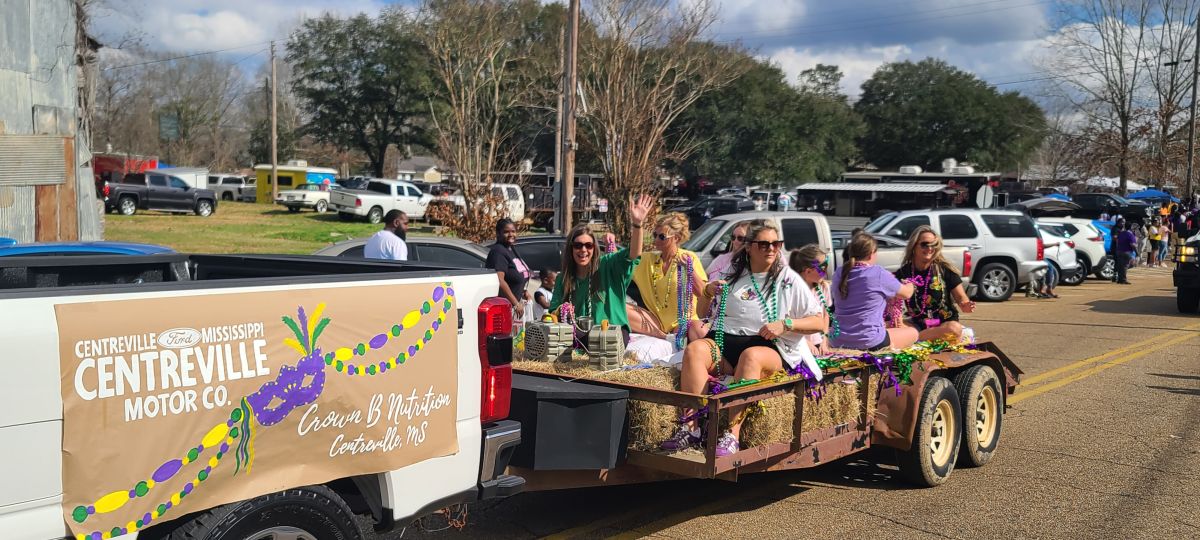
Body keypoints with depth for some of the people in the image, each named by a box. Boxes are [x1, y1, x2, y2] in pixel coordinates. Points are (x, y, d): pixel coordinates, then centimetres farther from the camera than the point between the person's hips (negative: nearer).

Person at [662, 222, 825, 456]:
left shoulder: (788, 279, 9)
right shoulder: (732, 274, 17)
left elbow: (820, 323, 5)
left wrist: (785, 324, -10)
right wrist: (708, 292, 4)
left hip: (769, 349, -3)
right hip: (724, 340, 3)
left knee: (751, 356, -39)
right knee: (694, 349, -29)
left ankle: (732, 435, -45)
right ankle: (691, 428, -39)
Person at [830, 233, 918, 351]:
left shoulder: (839, 274, -1)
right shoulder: (879, 274, -13)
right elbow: (907, 294, 3)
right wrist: (910, 285, 28)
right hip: (869, 342, -6)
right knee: (913, 332, 21)